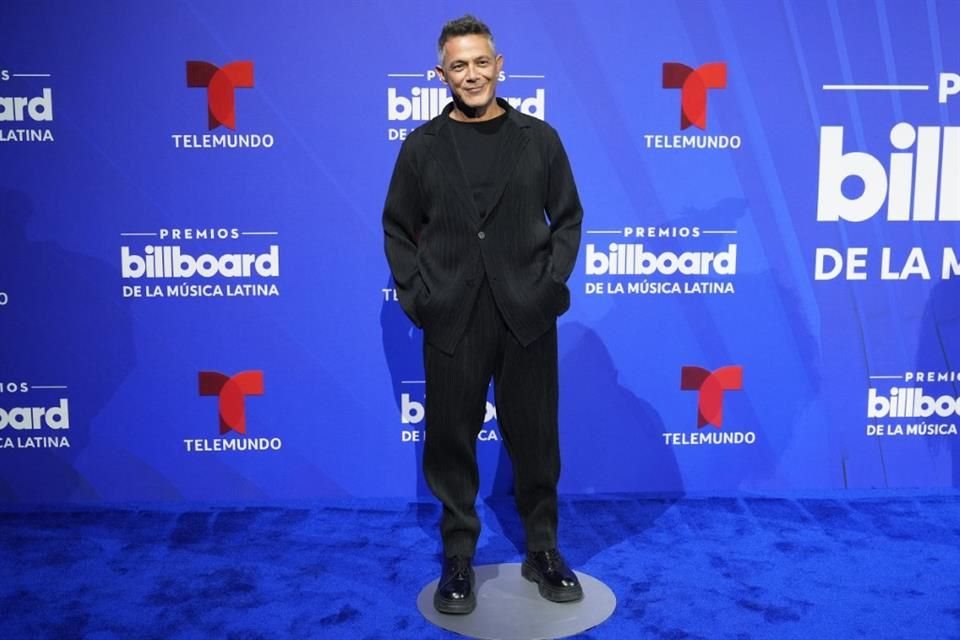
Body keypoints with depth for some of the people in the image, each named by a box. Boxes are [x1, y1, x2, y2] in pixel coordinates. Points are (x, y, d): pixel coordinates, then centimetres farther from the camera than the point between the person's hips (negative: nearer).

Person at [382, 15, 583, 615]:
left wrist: (553, 281, -3)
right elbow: (398, 228, 8)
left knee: (535, 436, 8)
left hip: (527, 315, 0)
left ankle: (543, 551, 26)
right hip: (451, 319, 0)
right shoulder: (422, 145, 5)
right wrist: (416, 294, -3)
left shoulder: (539, 138, 6)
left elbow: (568, 216, 9)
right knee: (451, 439, 6)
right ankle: (458, 559, 22)